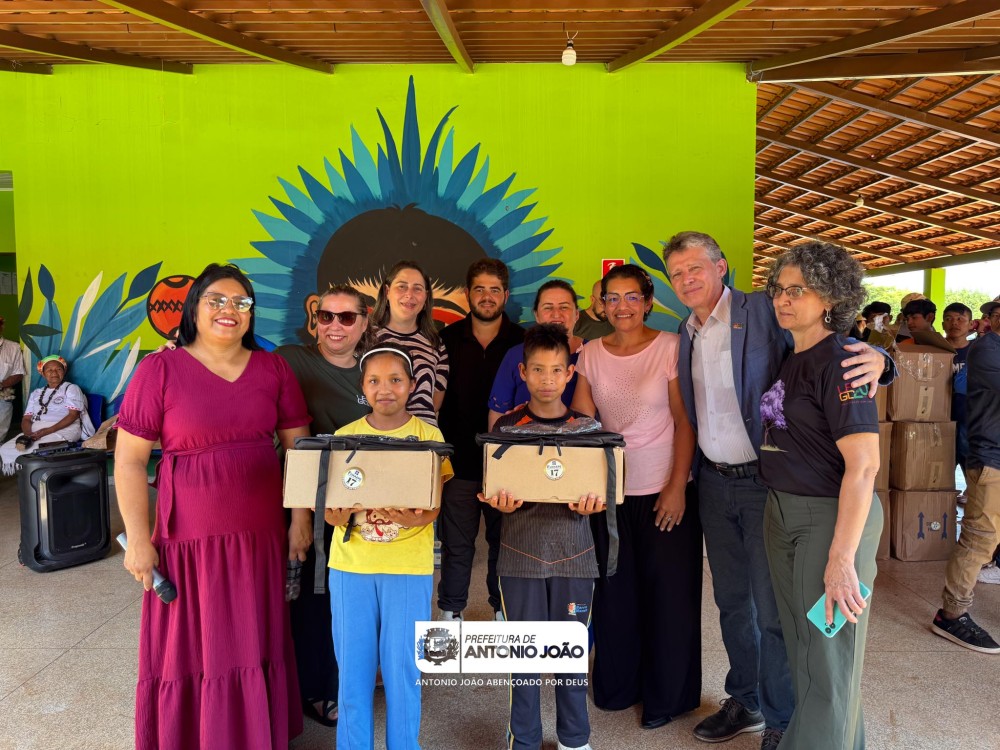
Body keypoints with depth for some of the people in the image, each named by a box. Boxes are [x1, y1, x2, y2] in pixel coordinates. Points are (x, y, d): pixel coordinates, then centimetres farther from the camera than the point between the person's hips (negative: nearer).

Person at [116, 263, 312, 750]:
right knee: (189, 650, 10)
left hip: (261, 535, 3)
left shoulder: (273, 368, 3)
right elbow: (129, 459, -5)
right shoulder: (160, 370, -6)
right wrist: (137, 540, -7)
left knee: (256, 645, 14)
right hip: (189, 537, -2)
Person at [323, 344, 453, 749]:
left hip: (409, 567, -2)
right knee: (353, 667, 11)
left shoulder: (429, 436, -2)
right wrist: (338, 515, -23)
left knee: (402, 668, 6)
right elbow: (329, 506, 1)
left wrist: (414, 519, -29)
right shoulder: (344, 436, 3)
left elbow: (435, 504, -7)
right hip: (350, 565, 2)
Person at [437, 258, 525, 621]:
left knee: (504, 541, 12)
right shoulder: (447, 339, 3)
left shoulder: (522, 342, 1)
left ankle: (504, 612, 29)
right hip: (459, 461, 0)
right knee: (456, 544, 8)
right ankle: (451, 613, 25)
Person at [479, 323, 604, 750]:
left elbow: (599, 488, 5)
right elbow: (493, 492, 3)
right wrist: (501, 504, -19)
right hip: (522, 553, -1)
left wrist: (591, 504, -16)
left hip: (573, 554, 1)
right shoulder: (506, 427, 0)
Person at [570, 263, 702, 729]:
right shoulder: (591, 354, 3)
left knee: (668, 596, 8)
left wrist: (677, 488, -12)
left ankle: (665, 696, 28)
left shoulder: (670, 347, -7)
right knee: (615, 592, 13)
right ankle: (617, 686, 33)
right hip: (611, 490, 3)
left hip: (664, 493, -3)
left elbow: (685, 422, -7)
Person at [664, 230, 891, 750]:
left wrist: (874, 357, -32)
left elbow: (830, 344, -11)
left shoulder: (764, 311, -10)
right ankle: (745, 703, 38)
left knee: (773, 611, 4)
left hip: (764, 482, -6)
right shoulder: (686, 334, 8)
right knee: (731, 600, 18)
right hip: (714, 482, 6)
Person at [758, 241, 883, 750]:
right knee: (800, 647, 21)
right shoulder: (790, 360, 9)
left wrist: (842, 560, -25)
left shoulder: (838, 362, -16)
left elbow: (863, 465, -22)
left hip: (831, 517, -9)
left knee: (827, 659, 4)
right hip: (782, 514, 9)